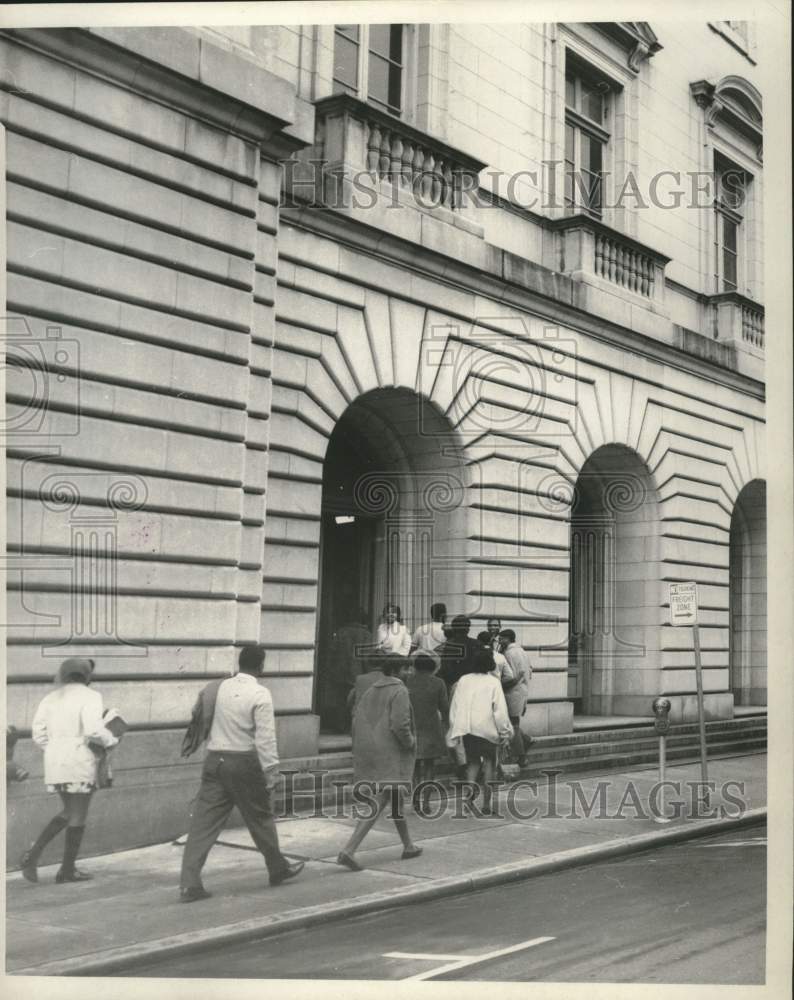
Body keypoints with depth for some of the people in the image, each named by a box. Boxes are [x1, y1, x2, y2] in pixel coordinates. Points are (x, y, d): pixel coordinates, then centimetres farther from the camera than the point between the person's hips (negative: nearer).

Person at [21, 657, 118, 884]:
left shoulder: (51, 698, 12)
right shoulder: (90, 696, -7)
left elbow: (39, 733, 7)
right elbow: (93, 729, -20)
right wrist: (110, 740, -2)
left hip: (54, 762, 7)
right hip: (79, 761, -7)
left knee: (69, 813, 20)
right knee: (78, 816, 7)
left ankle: (33, 854, 6)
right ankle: (67, 870, 12)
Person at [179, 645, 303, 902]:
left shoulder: (221, 687, 5)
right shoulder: (260, 695, -10)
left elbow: (202, 717, 7)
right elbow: (265, 738, -13)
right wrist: (271, 771, -9)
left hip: (215, 760, 4)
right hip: (244, 763, -4)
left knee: (203, 822, 1)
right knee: (260, 817, 14)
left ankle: (189, 884, -4)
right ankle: (278, 868, 32)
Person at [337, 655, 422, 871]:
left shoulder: (370, 690, 12)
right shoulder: (399, 692, -11)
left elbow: (356, 718, 10)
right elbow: (400, 725, -21)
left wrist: (361, 747, 15)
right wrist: (410, 743, -4)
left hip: (367, 753, 9)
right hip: (390, 755, -9)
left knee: (395, 800, 21)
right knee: (378, 803, -8)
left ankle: (408, 846, 32)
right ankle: (348, 850, -18)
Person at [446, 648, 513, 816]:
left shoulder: (463, 680, 2)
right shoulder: (493, 682, -6)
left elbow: (455, 707, 4)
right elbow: (500, 709, -8)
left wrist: (455, 730, 11)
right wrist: (505, 730, 3)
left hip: (467, 729, 2)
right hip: (487, 729, -2)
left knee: (473, 761, 17)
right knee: (489, 760, 10)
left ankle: (470, 783, -11)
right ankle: (486, 804, 6)